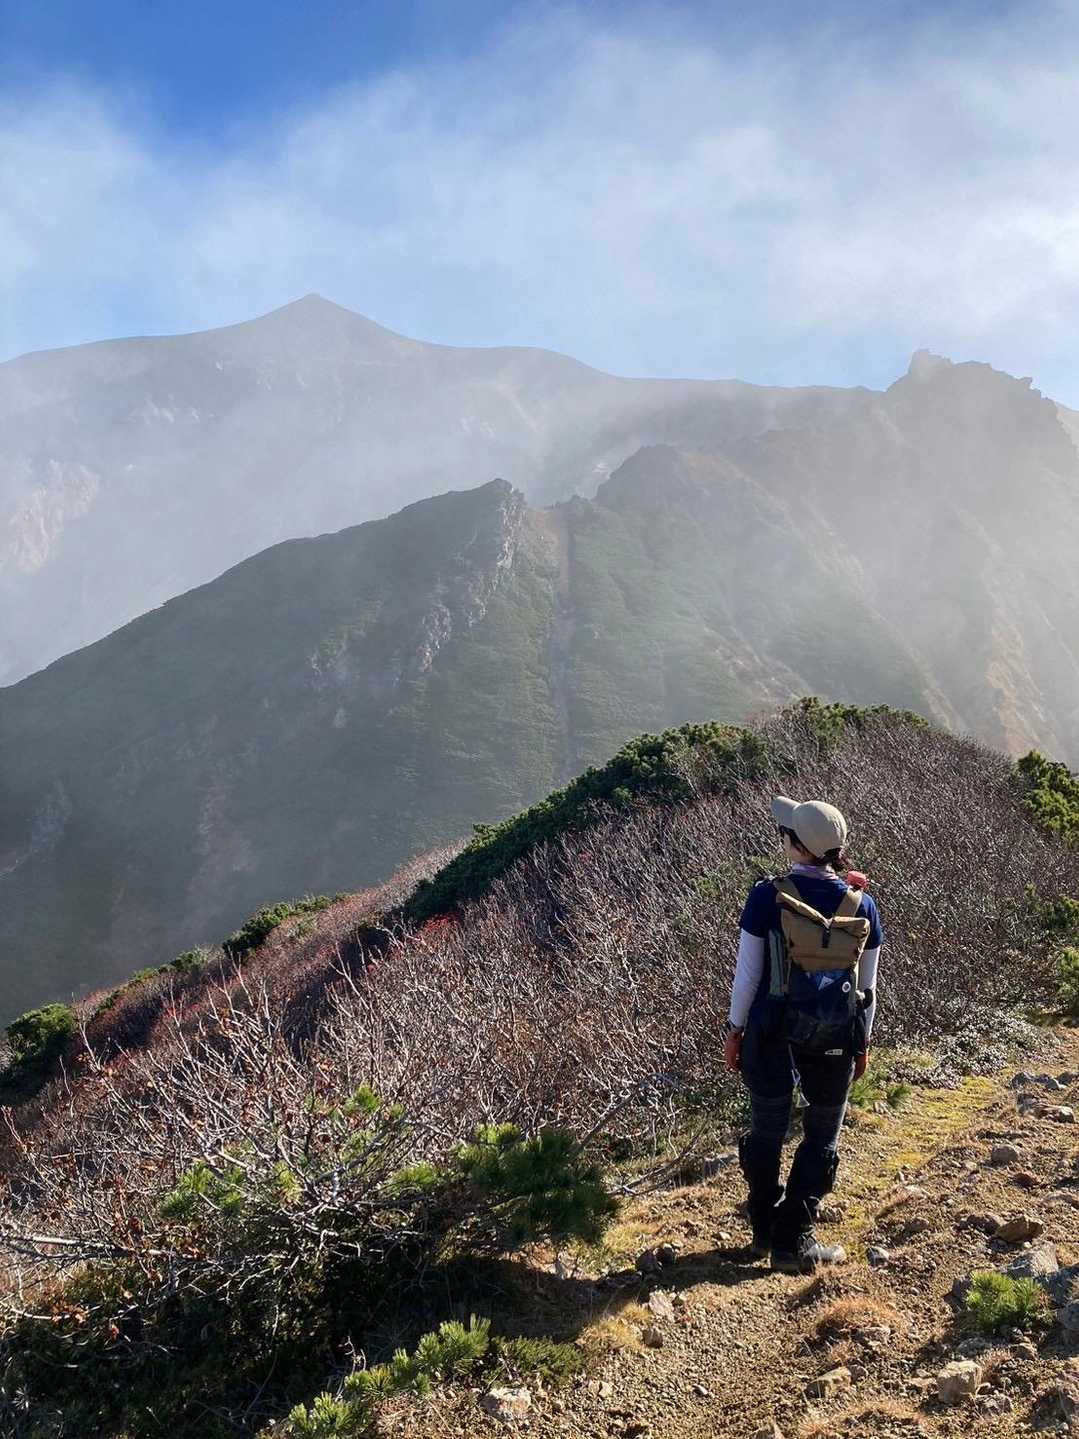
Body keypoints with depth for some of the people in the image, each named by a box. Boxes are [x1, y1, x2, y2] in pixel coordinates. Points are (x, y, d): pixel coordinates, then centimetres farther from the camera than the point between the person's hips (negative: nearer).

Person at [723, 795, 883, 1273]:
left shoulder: (768, 897, -14)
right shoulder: (861, 905, -5)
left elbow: (747, 971, -10)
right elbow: (867, 984, 2)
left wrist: (734, 1030, 2)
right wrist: (863, 1043, 14)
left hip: (773, 1031, -1)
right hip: (835, 1037, 1)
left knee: (767, 1131, 18)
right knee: (822, 1139, 17)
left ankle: (764, 1231, 31)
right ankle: (792, 1242, 19)